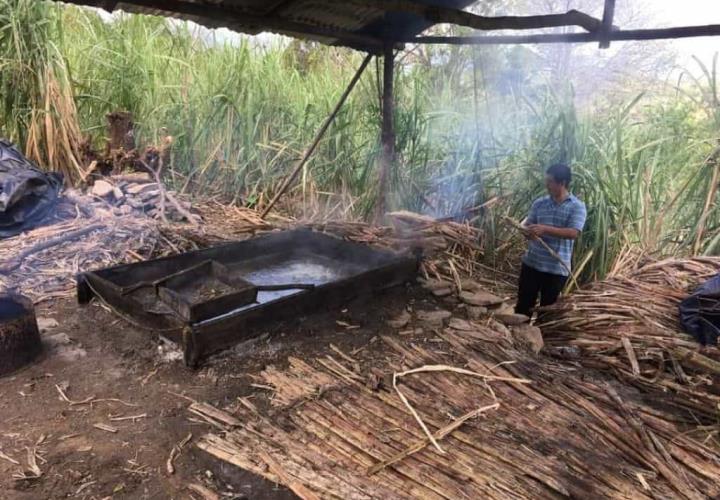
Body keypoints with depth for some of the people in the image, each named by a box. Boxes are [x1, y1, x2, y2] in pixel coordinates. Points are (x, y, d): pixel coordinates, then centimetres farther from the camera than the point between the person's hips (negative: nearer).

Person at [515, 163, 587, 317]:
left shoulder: (577, 206, -5)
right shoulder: (539, 203, 6)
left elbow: (573, 233, -17)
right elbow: (527, 226, 6)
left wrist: (545, 229, -27)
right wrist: (528, 232, -19)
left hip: (557, 268, -3)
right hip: (532, 263, 3)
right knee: (523, 305, 8)